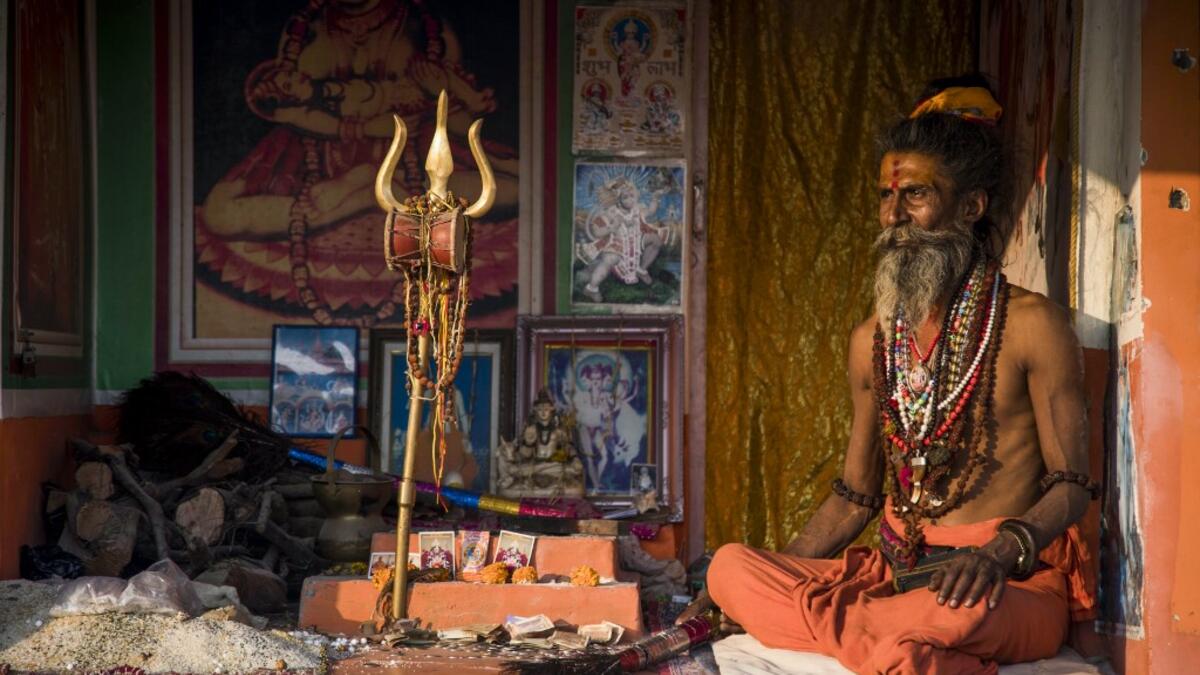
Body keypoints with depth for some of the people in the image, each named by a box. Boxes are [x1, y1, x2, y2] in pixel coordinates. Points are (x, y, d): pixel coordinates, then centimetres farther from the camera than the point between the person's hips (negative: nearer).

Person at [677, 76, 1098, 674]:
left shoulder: (1031, 326, -3)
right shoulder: (871, 341, 15)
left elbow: (1072, 484, -5)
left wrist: (1002, 551, -26)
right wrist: (753, 584, 9)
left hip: (1015, 586, -7)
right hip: (896, 574, 7)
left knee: (954, 611, -44)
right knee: (730, 565, -20)